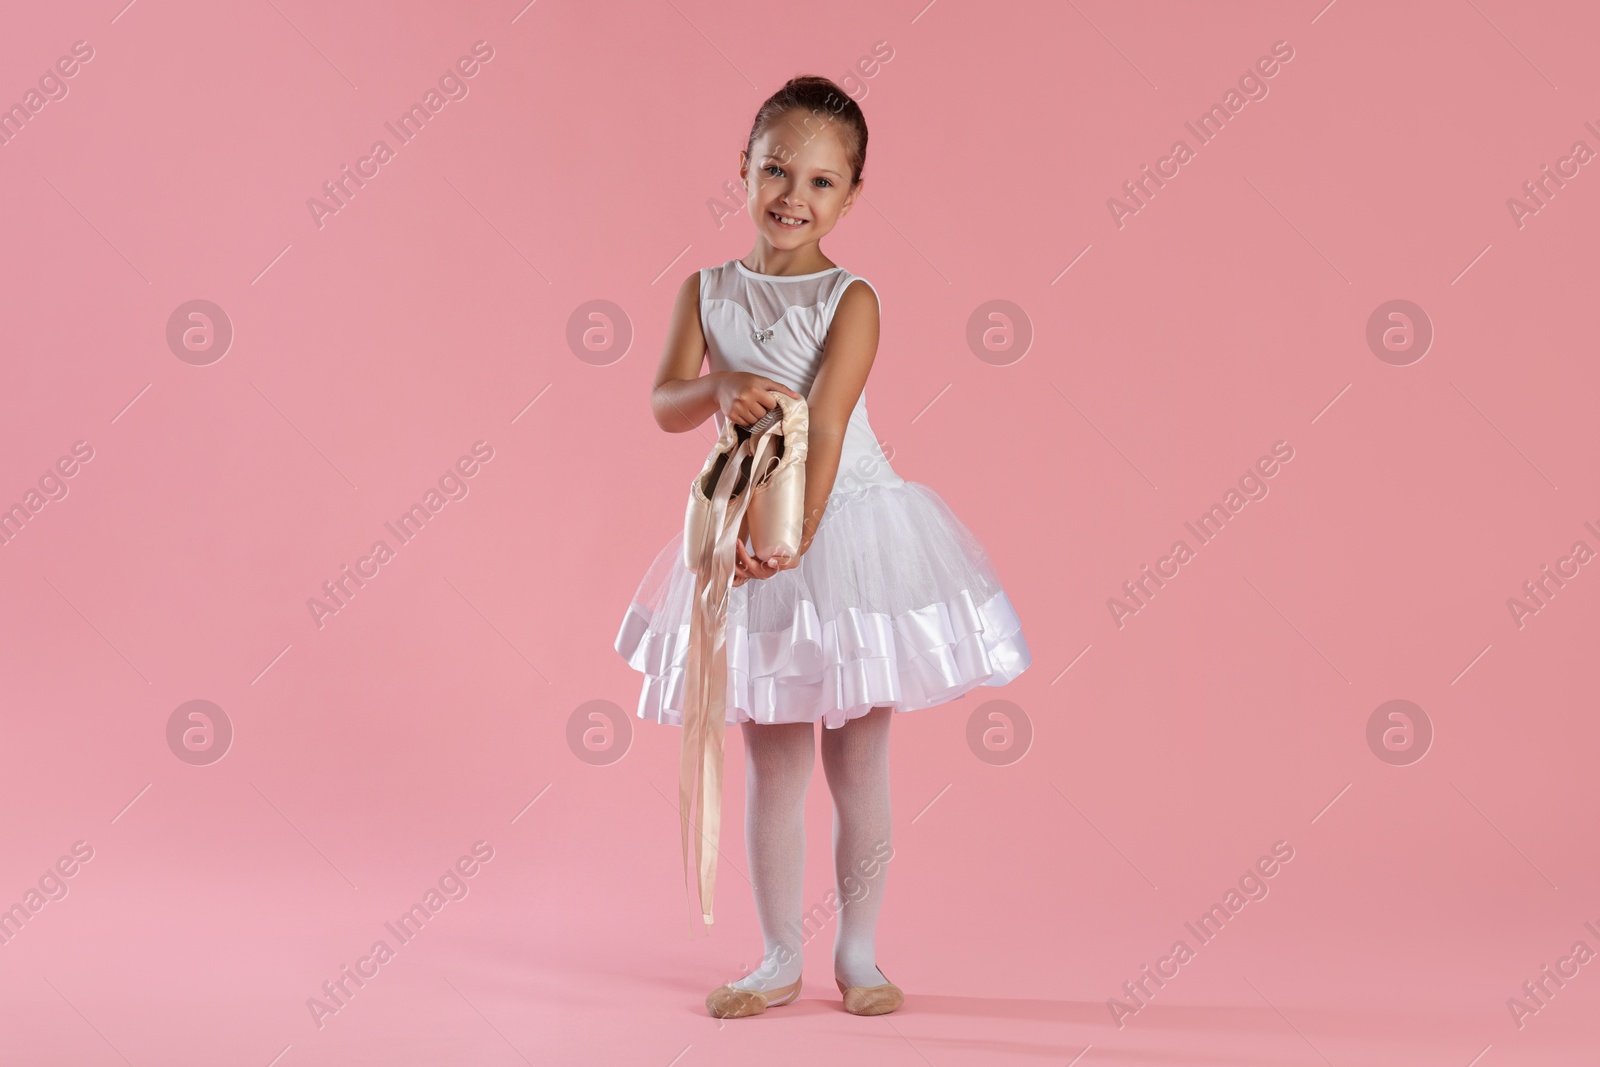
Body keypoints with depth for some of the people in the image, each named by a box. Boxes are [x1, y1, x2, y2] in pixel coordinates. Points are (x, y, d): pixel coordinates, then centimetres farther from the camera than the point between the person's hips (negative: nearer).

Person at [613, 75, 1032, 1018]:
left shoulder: (851, 300, -9)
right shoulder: (708, 292, 2)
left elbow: (827, 426, -20)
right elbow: (665, 406, -5)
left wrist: (800, 534, -32)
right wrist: (720, 391, -27)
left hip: (851, 529, -2)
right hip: (754, 539, 3)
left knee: (860, 771, 6)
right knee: (772, 769, 9)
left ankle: (858, 953, 23)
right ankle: (781, 960, 21)